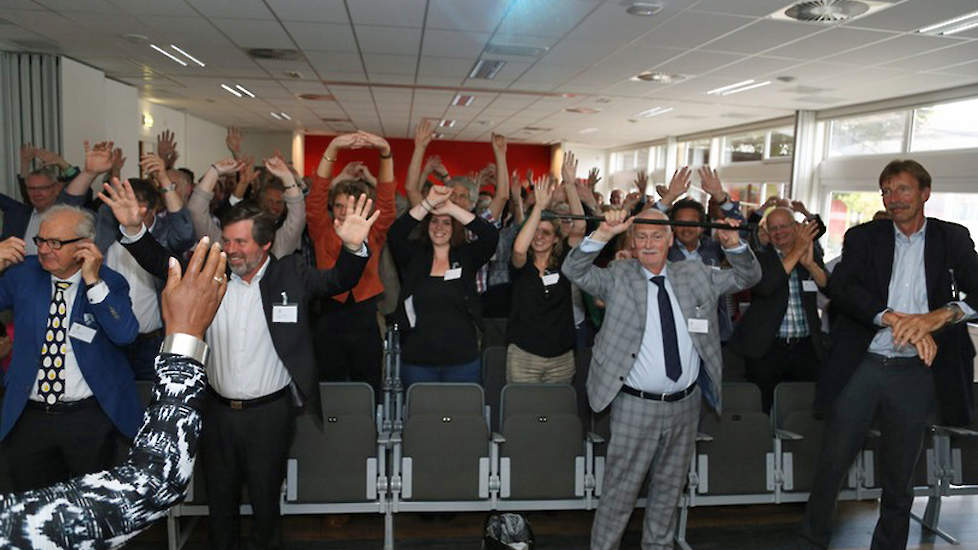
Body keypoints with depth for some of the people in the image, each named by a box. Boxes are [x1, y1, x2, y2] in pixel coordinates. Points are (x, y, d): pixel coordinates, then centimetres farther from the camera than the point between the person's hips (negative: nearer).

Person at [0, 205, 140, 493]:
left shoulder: (109, 283, -8)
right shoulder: (23, 273, 0)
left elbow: (125, 334, -22)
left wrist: (93, 281, -25)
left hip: (89, 418, -3)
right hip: (27, 418, 3)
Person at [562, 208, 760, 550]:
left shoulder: (695, 275, 7)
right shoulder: (618, 277, -2)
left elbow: (747, 277, 10)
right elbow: (574, 270, -12)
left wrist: (733, 245, -8)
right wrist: (603, 234, -24)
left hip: (685, 404, 4)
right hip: (636, 406, -4)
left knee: (669, 487, 20)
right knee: (620, 491, 5)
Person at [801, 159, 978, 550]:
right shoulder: (863, 237, 4)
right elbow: (840, 289, -11)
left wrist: (938, 316, -26)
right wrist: (895, 318, -25)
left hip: (915, 372, 1)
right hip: (861, 367, 0)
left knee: (898, 477, 14)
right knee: (832, 463, 7)